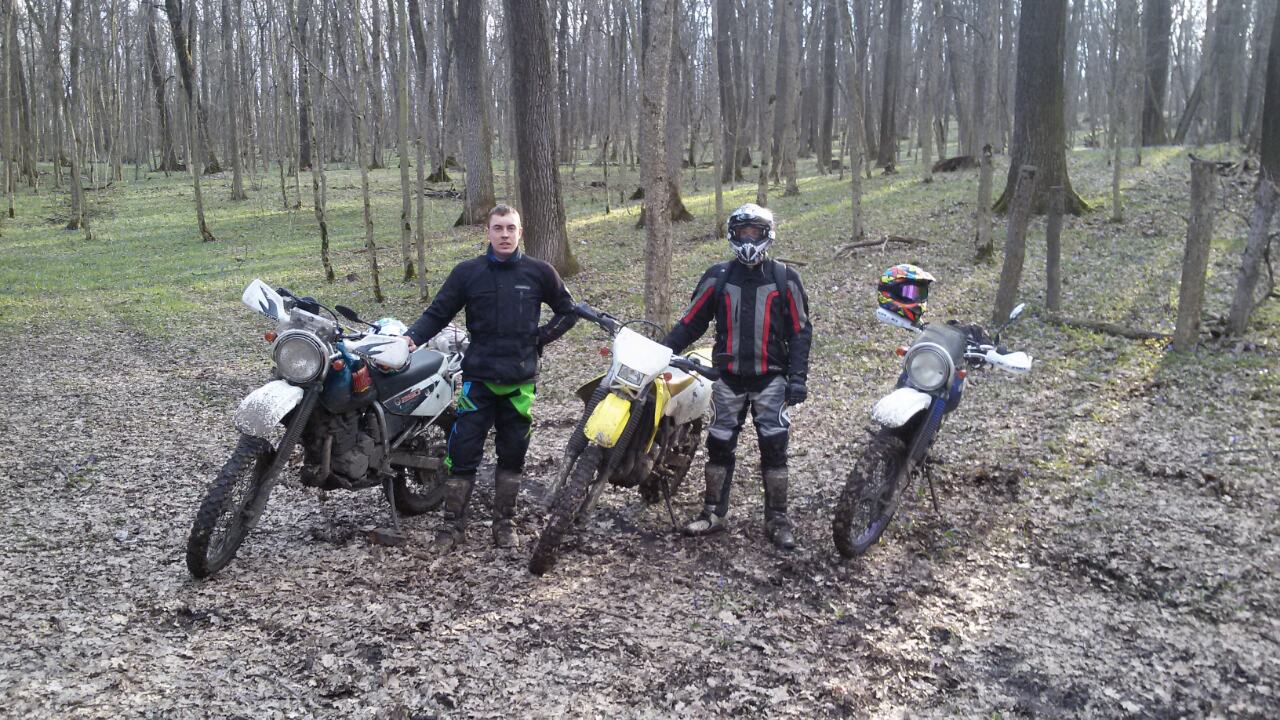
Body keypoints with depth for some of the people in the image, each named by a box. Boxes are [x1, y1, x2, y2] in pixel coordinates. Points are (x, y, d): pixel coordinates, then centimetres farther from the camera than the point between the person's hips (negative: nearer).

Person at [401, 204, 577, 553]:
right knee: (463, 450, -3)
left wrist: (540, 339, 4)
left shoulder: (539, 272, 3)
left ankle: (504, 521, 23)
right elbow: (438, 312, 2)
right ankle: (453, 524, 11)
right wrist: (413, 336, -15)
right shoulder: (467, 272, 1)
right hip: (479, 377, -1)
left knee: (513, 454, 9)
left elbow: (567, 311, 15)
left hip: (521, 380, 1)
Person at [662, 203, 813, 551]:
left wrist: (797, 376, -6)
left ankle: (777, 520, 8)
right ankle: (713, 513, 19)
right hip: (728, 377, 2)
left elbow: (800, 330, 2)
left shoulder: (785, 278, 1)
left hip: (771, 378, -1)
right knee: (719, 445, 6)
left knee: (774, 448, -2)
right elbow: (691, 321, 6)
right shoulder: (717, 277, 4)